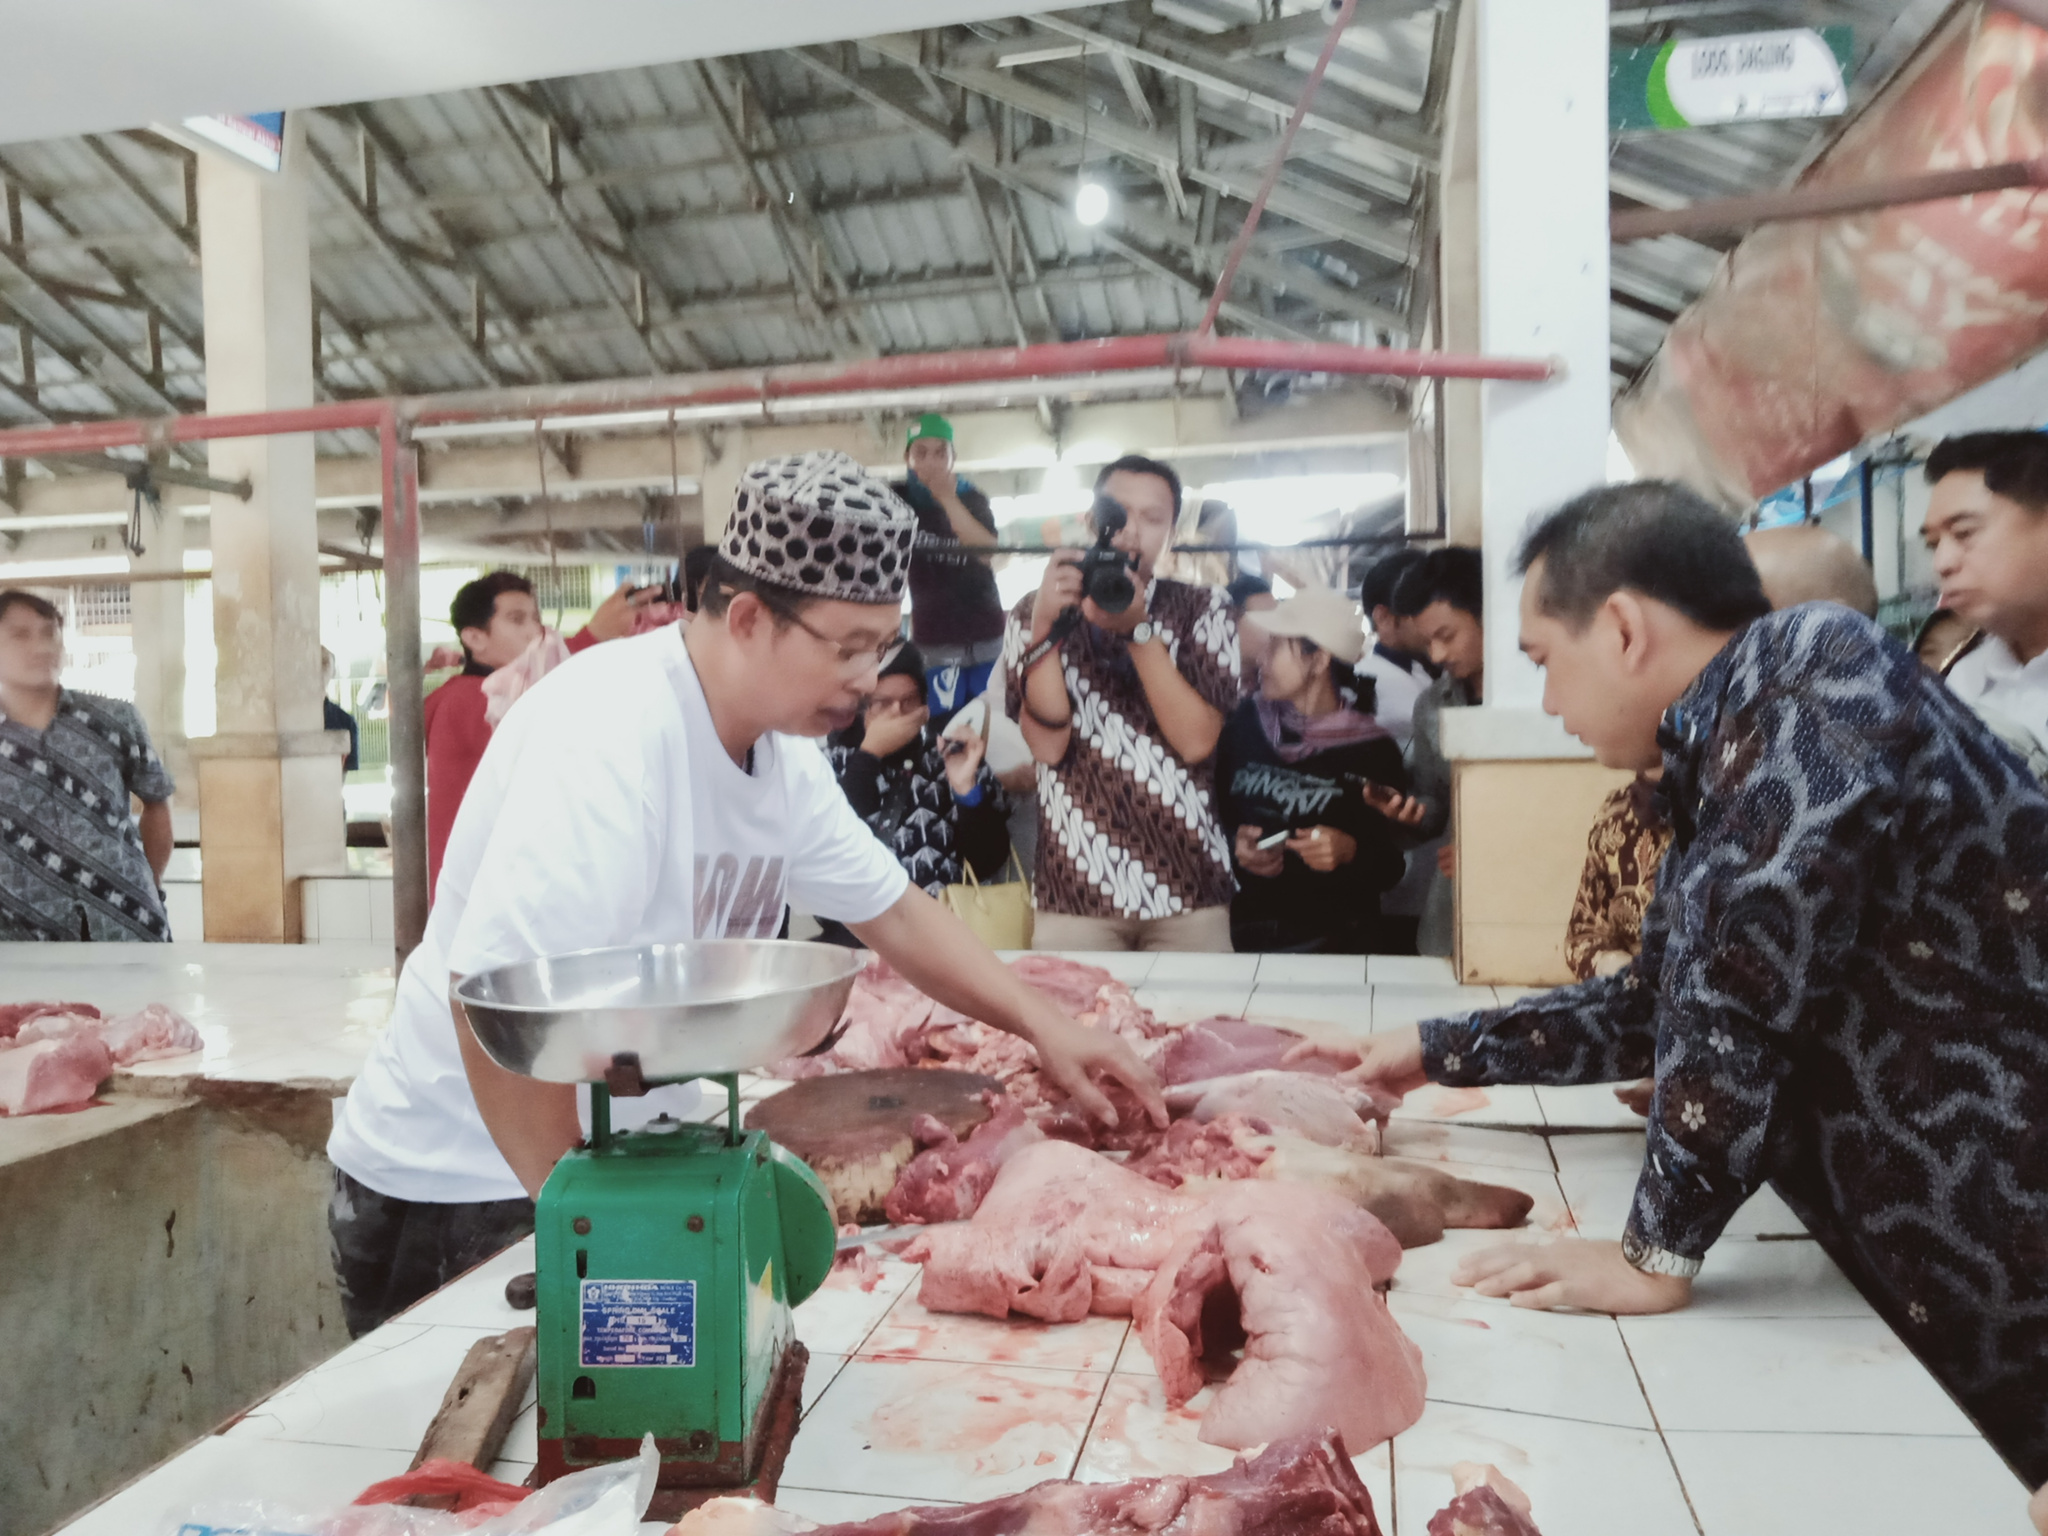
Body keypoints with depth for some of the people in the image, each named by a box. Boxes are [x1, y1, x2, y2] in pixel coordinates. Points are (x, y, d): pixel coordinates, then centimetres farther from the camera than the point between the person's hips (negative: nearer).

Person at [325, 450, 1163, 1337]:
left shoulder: (783, 749, -1)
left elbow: (893, 913, 8)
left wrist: (1043, 1026, -2)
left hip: (627, 1161, 8)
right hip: (463, 1189, -7)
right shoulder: (610, 736, -28)